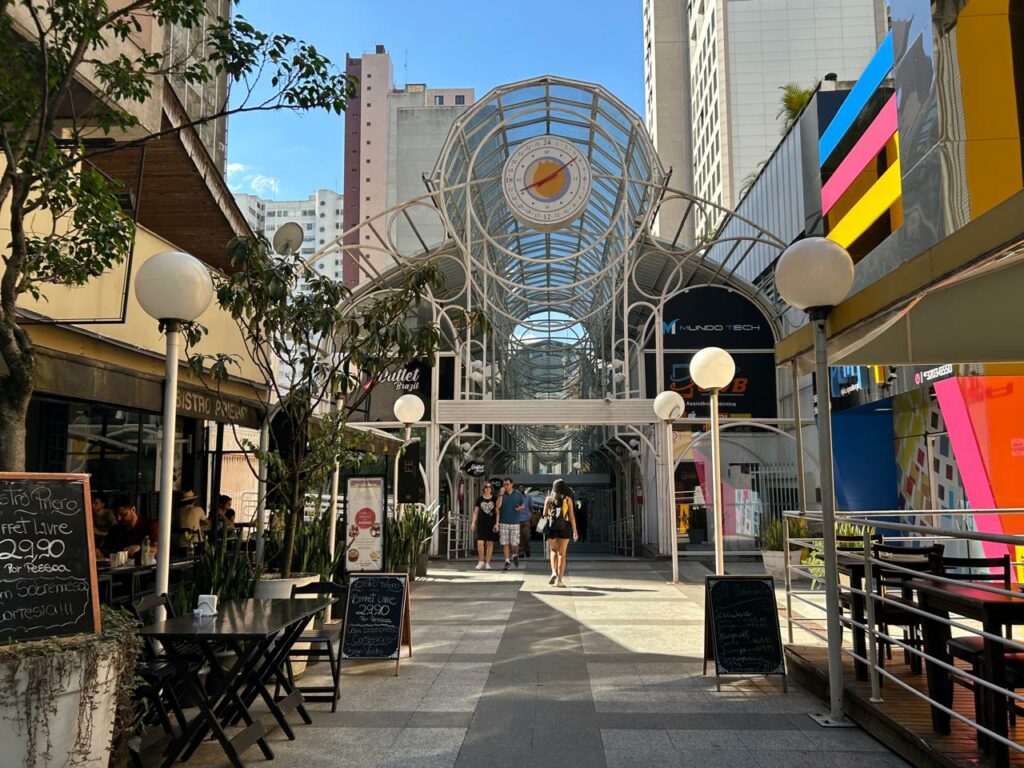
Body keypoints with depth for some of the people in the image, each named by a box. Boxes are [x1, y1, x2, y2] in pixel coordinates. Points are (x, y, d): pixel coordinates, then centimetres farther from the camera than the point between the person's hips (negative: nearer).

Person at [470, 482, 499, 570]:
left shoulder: (494, 499, 4)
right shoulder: (479, 499, 6)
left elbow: (497, 512, 4)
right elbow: (476, 512, 9)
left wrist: (497, 524, -4)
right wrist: (473, 522, 1)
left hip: (491, 524, 0)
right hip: (481, 523, 0)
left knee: (490, 543, 3)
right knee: (480, 543, -10)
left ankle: (487, 563, 12)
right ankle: (481, 561, 7)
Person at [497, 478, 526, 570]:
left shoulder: (518, 494, 5)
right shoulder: (501, 494, 3)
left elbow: (524, 505, 13)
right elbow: (498, 505, -11)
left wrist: (520, 508, -10)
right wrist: (501, 494, -17)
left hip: (515, 522, 0)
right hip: (503, 522, 0)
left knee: (514, 543, -1)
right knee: (505, 543, -1)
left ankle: (515, 555, 29)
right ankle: (507, 561, 6)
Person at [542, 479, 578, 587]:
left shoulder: (548, 499, 5)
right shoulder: (568, 499, 1)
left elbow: (545, 514, 2)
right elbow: (571, 516, -3)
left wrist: (545, 529, 14)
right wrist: (574, 531, 1)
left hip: (551, 527, 1)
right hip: (564, 527, -1)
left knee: (554, 550, 21)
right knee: (562, 553, 5)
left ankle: (554, 572, 1)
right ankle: (559, 580, 2)